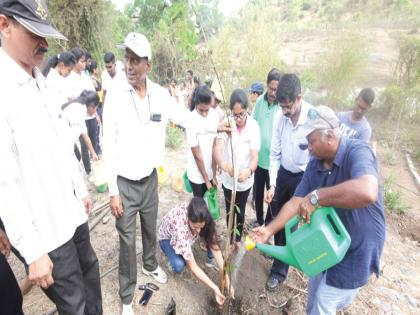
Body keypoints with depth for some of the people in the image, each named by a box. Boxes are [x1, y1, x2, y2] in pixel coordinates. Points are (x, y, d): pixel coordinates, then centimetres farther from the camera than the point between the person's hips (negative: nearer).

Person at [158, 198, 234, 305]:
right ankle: (173, 255, 2)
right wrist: (214, 288, -38)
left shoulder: (201, 217, -31)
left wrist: (227, 279, -28)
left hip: (187, 235, 6)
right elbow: (192, 266, -37)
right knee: (179, 266, -30)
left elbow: (214, 246, -24)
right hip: (168, 237, -6)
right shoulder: (180, 228, -44)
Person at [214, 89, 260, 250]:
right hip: (228, 179, 0)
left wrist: (249, 170, -44)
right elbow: (217, 148, -30)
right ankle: (230, 239, 43)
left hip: (245, 180, 0)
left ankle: (238, 239, 46)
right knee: (230, 211, 19)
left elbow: (255, 156, -22)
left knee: (240, 211, 21)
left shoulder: (254, 126, -17)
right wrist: (222, 163, -53)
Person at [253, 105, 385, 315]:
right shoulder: (314, 165, -6)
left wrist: (316, 197, -40)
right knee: (314, 296, 26)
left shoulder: (357, 152, -28)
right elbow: (295, 202, -5)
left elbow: (367, 192, -49)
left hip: (356, 249, -6)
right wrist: (269, 230, -11)